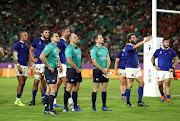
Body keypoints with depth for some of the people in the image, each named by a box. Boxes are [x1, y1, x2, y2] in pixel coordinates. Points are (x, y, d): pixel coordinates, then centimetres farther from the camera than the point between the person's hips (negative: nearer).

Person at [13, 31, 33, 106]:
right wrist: (18, 65, -20)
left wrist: (31, 66, 17)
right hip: (19, 66, -7)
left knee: (23, 84, 5)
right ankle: (18, 100, -9)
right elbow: (15, 56, -11)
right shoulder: (17, 45, -4)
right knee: (21, 83, -13)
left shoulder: (27, 46, 19)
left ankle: (18, 100, 10)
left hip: (25, 66, 7)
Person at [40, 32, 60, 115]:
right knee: (53, 89, -13)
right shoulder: (49, 46, -13)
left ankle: (46, 109, 13)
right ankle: (50, 109, -11)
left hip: (54, 70, 9)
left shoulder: (56, 47, 17)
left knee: (49, 90, 10)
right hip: (50, 70, -9)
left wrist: (58, 66, 19)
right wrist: (49, 67, -18)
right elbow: (42, 57, -25)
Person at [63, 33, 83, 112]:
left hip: (78, 71, 9)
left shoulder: (78, 49, 18)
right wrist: (77, 69, -11)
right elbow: (69, 62, -19)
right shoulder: (69, 48, -11)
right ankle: (65, 107, -4)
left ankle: (75, 107, 15)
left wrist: (81, 68, 7)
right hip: (71, 70, -9)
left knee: (76, 89, 10)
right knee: (69, 89, -7)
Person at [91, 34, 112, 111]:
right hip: (97, 71, -7)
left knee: (105, 89, 7)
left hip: (104, 71, 7)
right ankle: (93, 107, 1)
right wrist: (102, 69, -13)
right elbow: (94, 62, -13)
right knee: (95, 89, -4)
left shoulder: (105, 49, 13)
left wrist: (106, 68, -6)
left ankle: (104, 106, 14)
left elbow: (108, 59, 11)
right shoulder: (94, 50, -8)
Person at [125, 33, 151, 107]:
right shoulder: (128, 47, -11)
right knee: (129, 85, -5)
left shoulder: (135, 48, 16)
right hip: (130, 68, -8)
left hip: (136, 68, 8)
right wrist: (145, 41, -33)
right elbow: (136, 46, -28)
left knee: (141, 83, 1)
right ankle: (128, 102, 3)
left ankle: (139, 101, 4)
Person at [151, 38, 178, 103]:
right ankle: (162, 95, 26)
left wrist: (173, 67, -2)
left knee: (167, 83, -13)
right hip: (160, 70, 1)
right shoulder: (158, 51, 6)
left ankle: (168, 98, -9)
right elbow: (153, 58, 18)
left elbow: (176, 60, 11)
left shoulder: (172, 51, 6)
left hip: (168, 71, -1)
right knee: (160, 84, 1)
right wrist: (154, 65, 2)